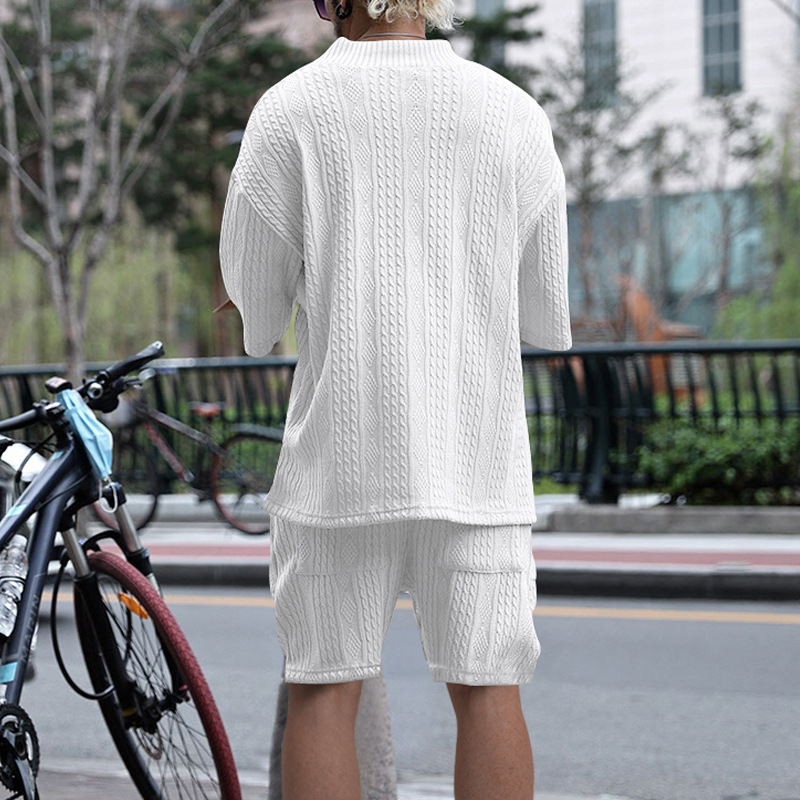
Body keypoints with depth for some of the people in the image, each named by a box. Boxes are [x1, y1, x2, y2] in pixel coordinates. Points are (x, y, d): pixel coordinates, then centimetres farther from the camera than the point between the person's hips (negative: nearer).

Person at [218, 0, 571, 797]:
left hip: (339, 453, -1)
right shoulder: (515, 113, 2)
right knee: (485, 687, 5)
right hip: (477, 457, 1)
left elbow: (254, 316, 1)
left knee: (324, 688, 5)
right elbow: (547, 323, 8)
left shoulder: (290, 110, -2)